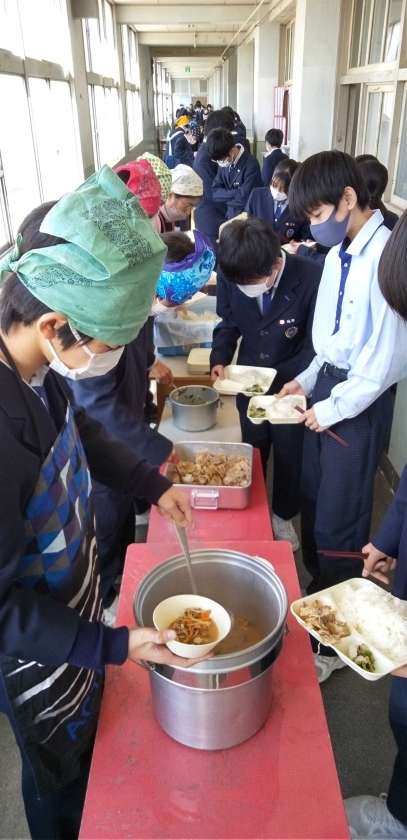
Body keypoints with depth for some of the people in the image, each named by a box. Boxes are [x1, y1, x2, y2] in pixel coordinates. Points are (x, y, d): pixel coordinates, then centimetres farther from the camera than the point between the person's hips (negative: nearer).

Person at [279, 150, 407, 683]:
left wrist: (334, 407, -12)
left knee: (338, 523, 3)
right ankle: (318, 594, 42)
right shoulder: (339, 251, 5)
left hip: (360, 400, -8)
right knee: (311, 503, 18)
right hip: (327, 385, 8)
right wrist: (308, 379, 7)